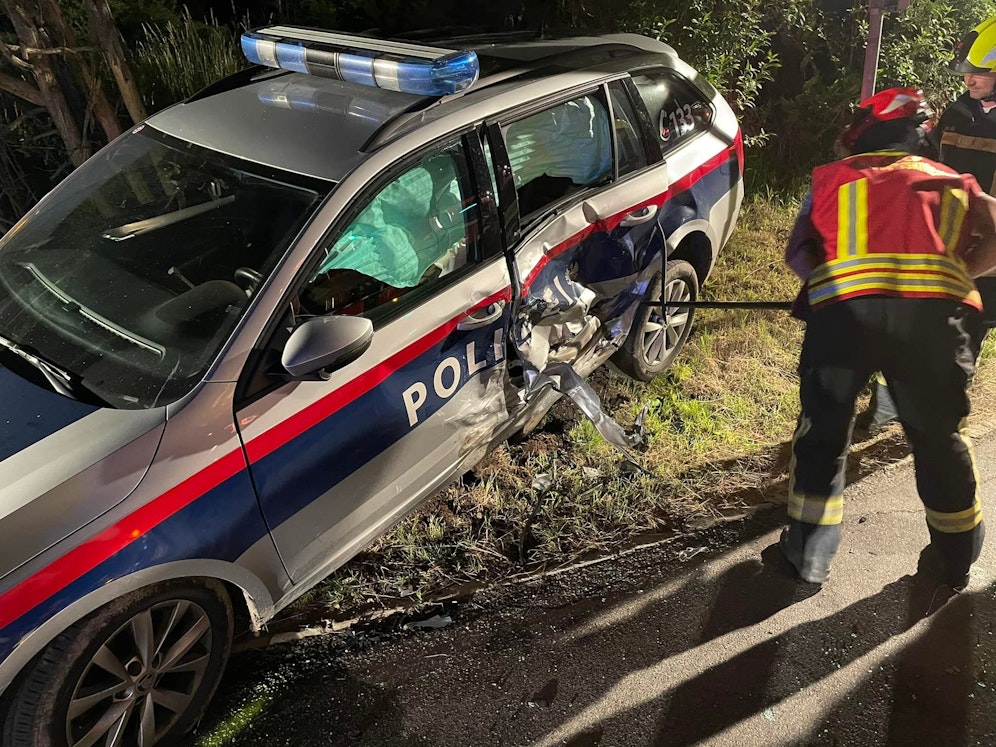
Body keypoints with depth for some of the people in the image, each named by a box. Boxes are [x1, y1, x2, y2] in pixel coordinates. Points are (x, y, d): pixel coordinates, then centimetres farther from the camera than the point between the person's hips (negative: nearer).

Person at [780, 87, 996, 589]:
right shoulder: (951, 180, 27)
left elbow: (797, 253, 14)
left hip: (841, 311, -1)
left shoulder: (831, 178, 22)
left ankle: (809, 557, 24)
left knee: (822, 432, 15)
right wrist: (951, 276, 25)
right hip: (932, 313, 2)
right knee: (939, 437, 20)